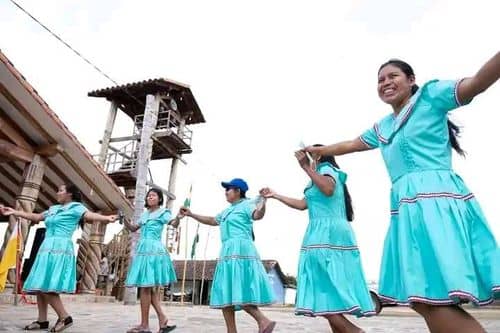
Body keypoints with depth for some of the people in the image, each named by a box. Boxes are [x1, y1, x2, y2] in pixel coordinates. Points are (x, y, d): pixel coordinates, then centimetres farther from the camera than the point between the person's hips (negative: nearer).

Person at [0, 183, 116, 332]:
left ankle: (65, 317, -6)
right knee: (39, 286, 7)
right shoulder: (53, 209, 20)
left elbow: (90, 215, -21)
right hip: (47, 249, 8)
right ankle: (42, 320, 15)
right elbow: (36, 217, 31)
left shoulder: (75, 207, -5)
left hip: (60, 249, -8)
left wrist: (106, 218, -41)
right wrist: (13, 212, 36)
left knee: (46, 287, -14)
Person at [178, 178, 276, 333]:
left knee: (239, 293, -16)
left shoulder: (246, 205, -3)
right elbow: (212, 221, 34)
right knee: (226, 294, 7)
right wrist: (191, 214, 32)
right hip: (228, 252, 10)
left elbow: (258, 215, -24)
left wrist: (263, 199, -44)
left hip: (240, 250, -9)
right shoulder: (227, 211, 24)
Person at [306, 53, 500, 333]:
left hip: (436, 198, -7)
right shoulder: (383, 127, 26)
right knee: (425, 300, 5)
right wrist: (317, 150, 48)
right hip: (408, 207, 7)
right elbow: (349, 145, 38)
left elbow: (477, 82, -5)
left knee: (434, 300, -16)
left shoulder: (430, 95, 8)